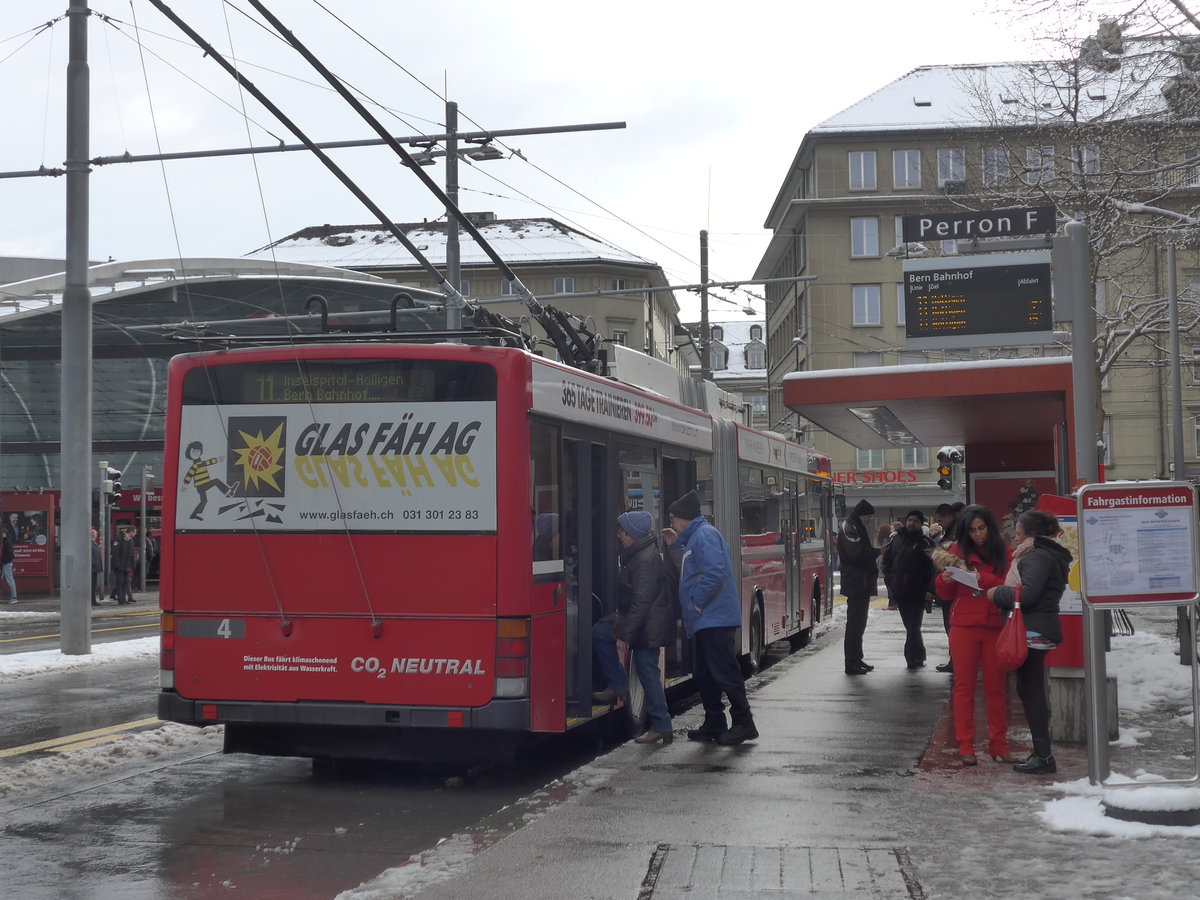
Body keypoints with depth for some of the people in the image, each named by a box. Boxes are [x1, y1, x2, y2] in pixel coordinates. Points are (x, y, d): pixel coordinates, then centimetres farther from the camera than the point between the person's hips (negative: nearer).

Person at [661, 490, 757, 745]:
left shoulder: (705, 535, -14)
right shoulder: (694, 537, 19)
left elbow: (714, 573, -25)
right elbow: (687, 571, 25)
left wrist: (698, 602, -17)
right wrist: (674, 547, 15)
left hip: (715, 617, -11)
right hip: (705, 620, 11)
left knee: (725, 672, -8)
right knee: (703, 675, 14)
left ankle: (743, 723, -3)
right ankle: (714, 724, 21)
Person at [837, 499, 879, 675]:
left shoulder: (858, 528, 20)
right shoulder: (849, 527, -13)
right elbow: (857, 553, -23)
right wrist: (878, 551, -11)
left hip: (861, 583, 11)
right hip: (856, 583, -11)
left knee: (858, 622, 15)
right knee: (855, 622, -9)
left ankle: (856, 660, 23)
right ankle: (851, 663, -7)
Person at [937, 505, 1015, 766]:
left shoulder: (1005, 554, 4)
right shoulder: (959, 551, 5)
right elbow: (946, 594, 8)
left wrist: (980, 577, -19)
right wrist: (946, 579, -13)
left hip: (995, 628, 0)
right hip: (964, 628, 0)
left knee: (996, 688, 6)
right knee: (964, 686, 2)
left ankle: (998, 745, 14)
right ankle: (965, 746, 6)